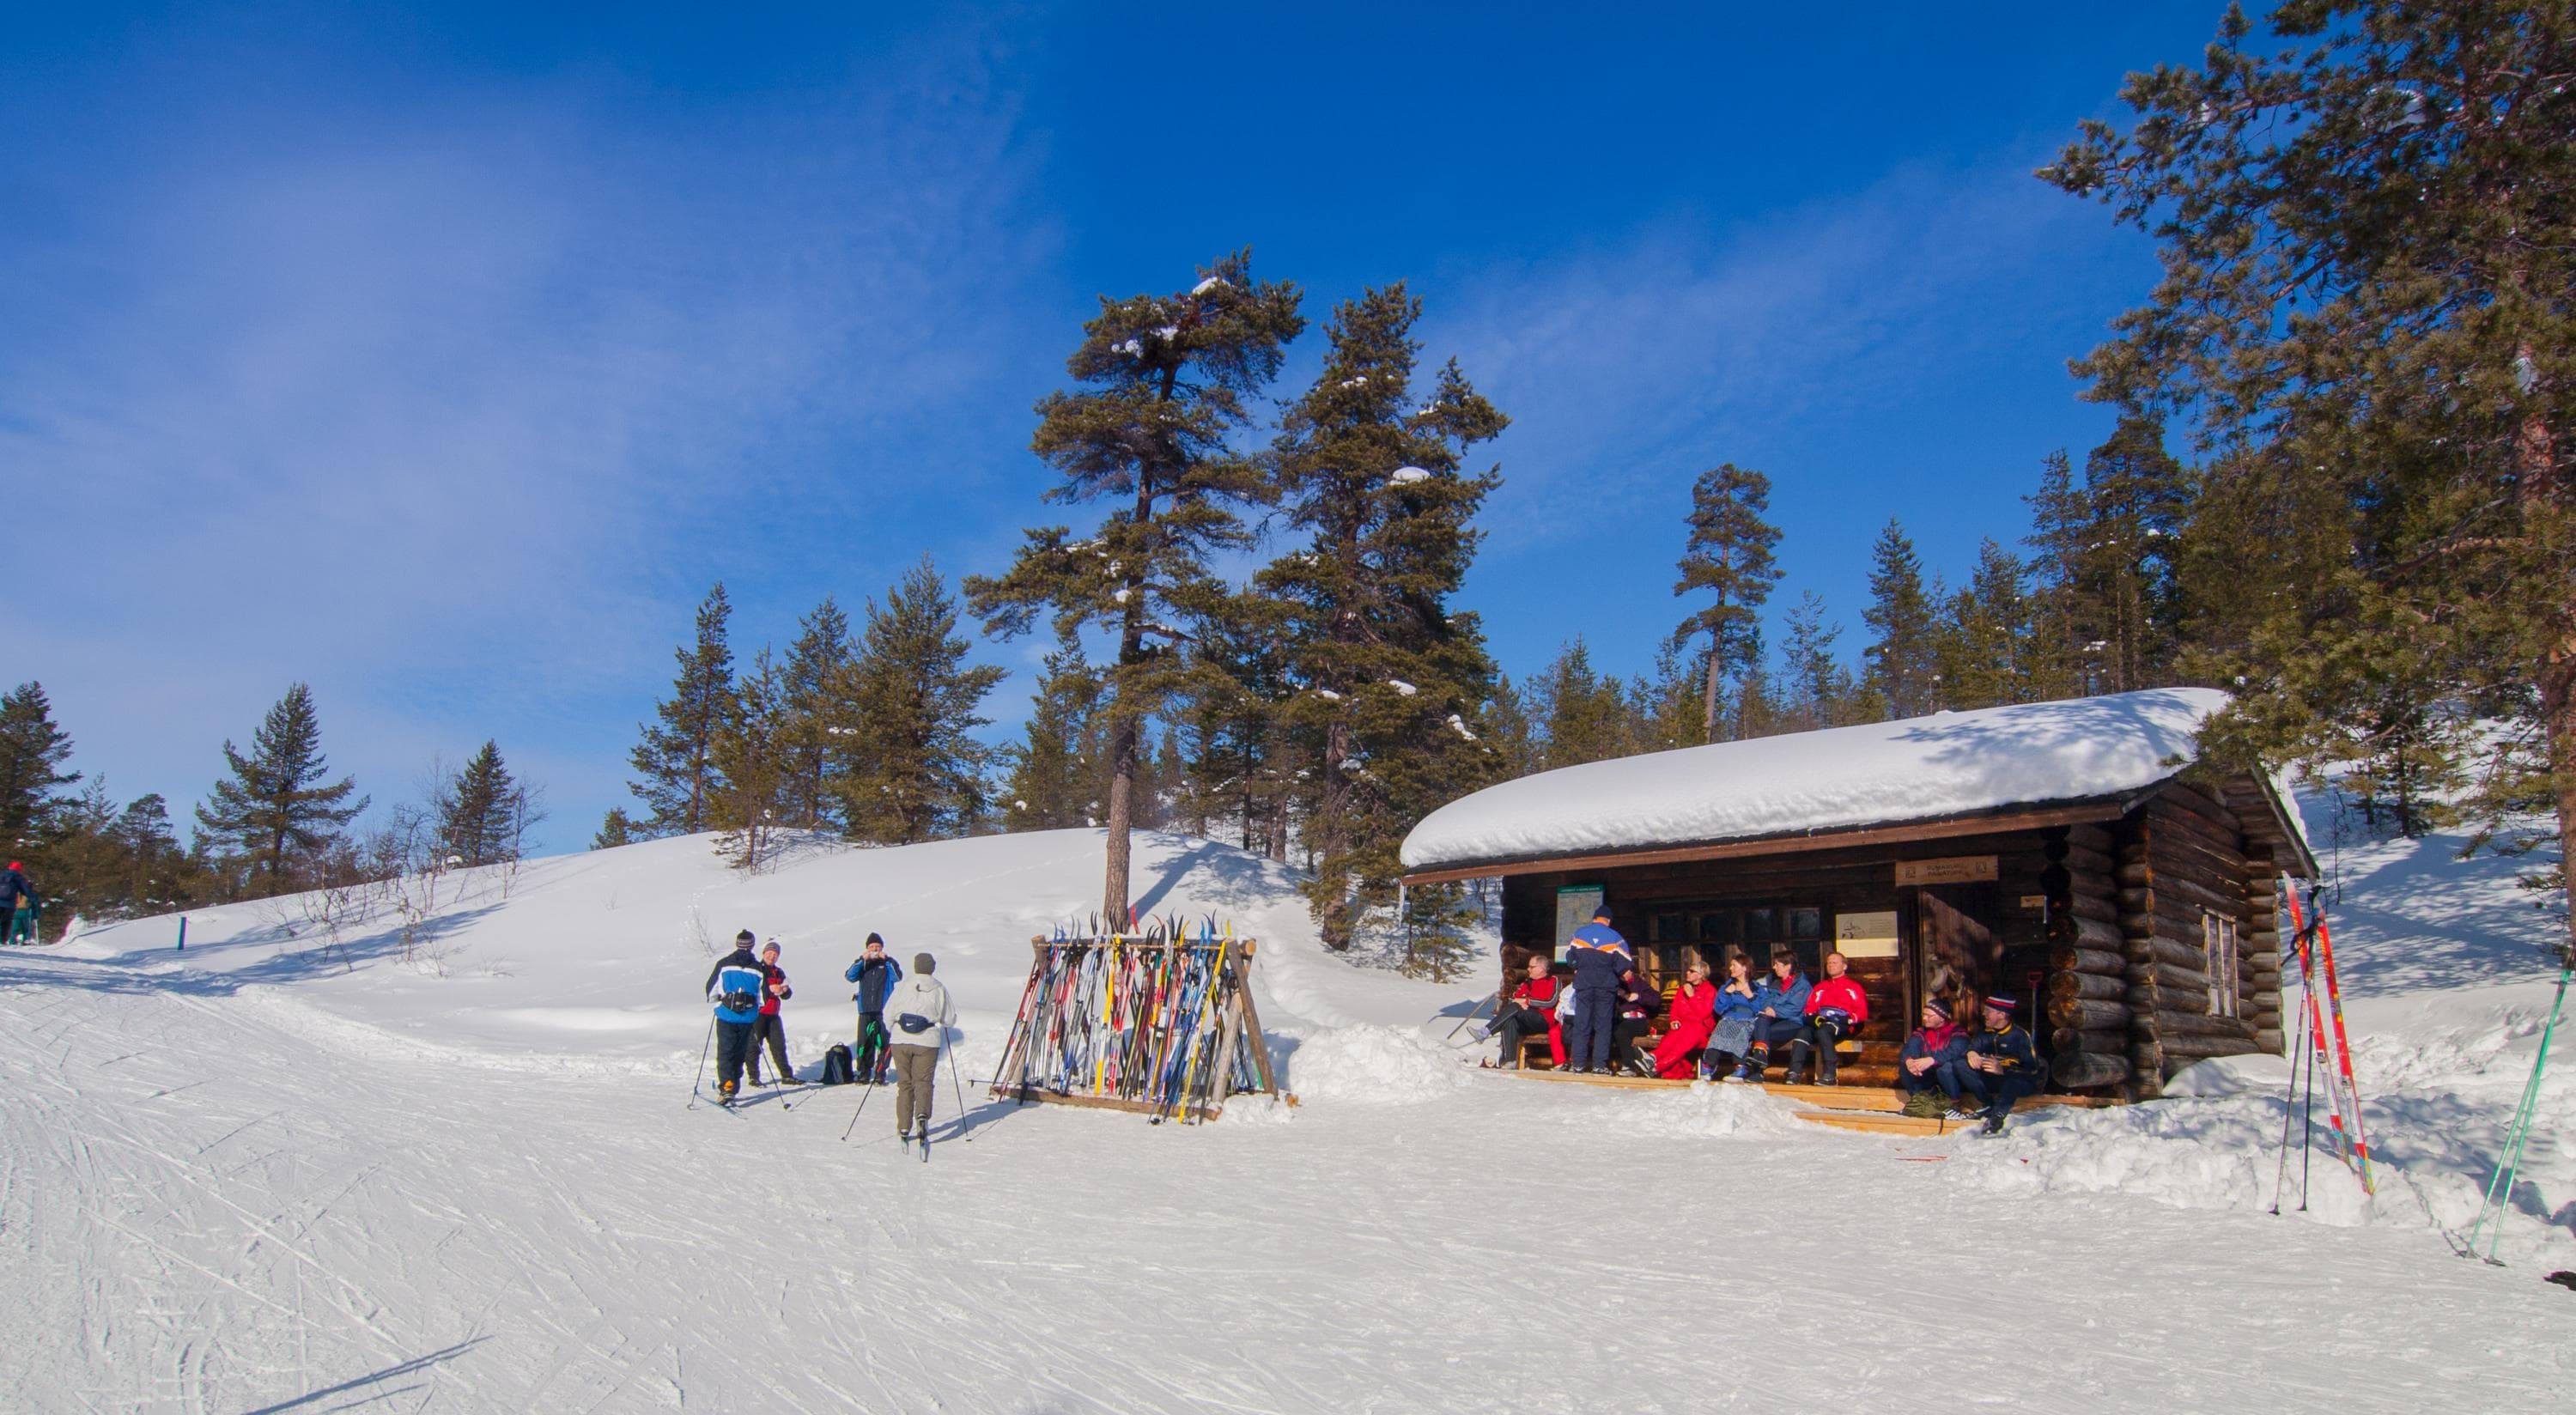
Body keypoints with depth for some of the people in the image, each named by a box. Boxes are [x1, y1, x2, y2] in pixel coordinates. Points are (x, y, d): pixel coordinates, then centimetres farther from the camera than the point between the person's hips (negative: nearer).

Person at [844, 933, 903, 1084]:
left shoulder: (888, 963, 7)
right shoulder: (862, 963, 11)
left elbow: (898, 977, -12)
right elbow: (850, 977, -7)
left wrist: (886, 959, -20)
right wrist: (862, 960, -18)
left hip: (884, 1009, -1)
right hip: (865, 1010, 1)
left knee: (883, 1043, -2)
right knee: (864, 1043, 0)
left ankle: (880, 1075, 5)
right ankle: (864, 1074, 10)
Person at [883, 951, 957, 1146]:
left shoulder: (903, 986, -1)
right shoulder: (939, 990, -1)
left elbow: (888, 1013, 3)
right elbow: (950, 1020, 3)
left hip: (901, 1041, 1)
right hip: (927, 1042, -1)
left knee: (904, 1083, 12)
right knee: (923, 1082, 3)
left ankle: (903, 1128, 13)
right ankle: (922, 1115, -24)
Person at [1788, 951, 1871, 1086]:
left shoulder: (1853, 987, 16)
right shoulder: (1820, 987, 30)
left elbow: (1862, 1012, 4)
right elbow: (1809, 1008, 20)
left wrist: (1848, 1019, -13)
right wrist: (1813, 1018, -2)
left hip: (1842, 1025, -4)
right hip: (1820, 1023, 4)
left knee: (1823, 1031, -38)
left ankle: (1830, 1074, -40)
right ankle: (1794, 1073, -43)